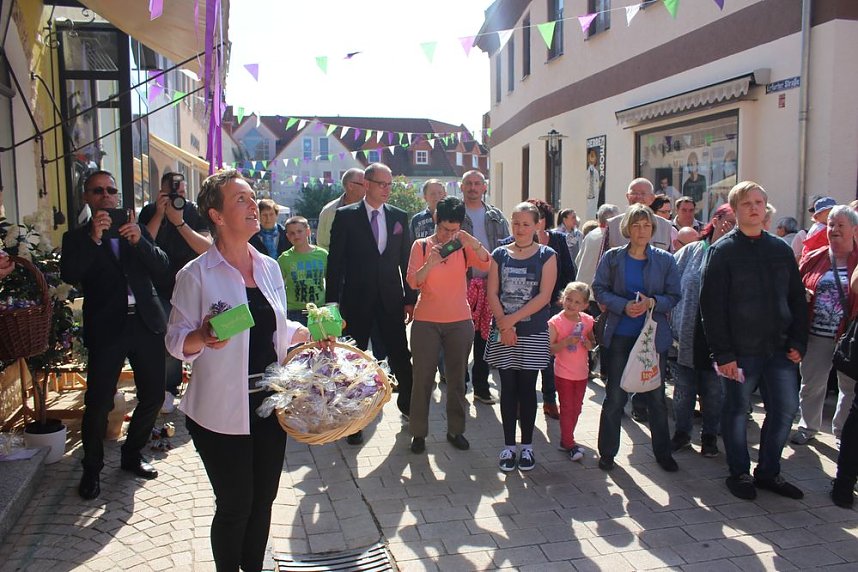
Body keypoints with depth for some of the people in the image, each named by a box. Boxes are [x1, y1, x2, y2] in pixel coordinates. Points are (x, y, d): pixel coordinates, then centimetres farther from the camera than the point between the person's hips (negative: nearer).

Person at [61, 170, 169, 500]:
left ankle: (132, 455, 29)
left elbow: (162, 267, 2)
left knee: (153, 395, 8)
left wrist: (139, 240, -15)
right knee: (98, 401, -4)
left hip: (146, 323, 3)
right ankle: (92, 469, 17)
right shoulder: (77, 238, 6)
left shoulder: (137, 230, 13)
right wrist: (94, 237, -19)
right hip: (106, 328, -3)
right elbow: (70, 275, -11)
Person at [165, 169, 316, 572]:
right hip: (222, 411, -5)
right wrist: (204, 337, -29)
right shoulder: (196, 275, -11)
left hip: (269, 403, 6)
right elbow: (176, 340, -10)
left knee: (263, 499, 16)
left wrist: (311, 333, 3)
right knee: (235, 505, 5)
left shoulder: (269, 267, 6)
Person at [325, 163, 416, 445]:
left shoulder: (399, 217, 6)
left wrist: (411, 298, 4)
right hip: (357, 299, -2)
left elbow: (406, 260, 8)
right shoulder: (345, 216, -3)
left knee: (401, 356, 9)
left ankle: (408, 403, 32)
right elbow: (335, 262, -5)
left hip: (391, 299, 2)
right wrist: (332, 302, -8)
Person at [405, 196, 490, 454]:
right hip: (426, 321, -2)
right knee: (423, 378, 3)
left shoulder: (464, 247, 2)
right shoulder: (421, 246, -1)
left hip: (460, 321, 2)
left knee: (457, 377, 10)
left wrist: (472, 242, -29)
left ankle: (455, 429, 22)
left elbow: (486, 264, -15)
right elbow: (413, 282, -11)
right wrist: (429, 264, -28)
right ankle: (418, 432, 13)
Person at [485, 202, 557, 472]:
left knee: (527, 388, 4)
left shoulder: (546, 256, 1)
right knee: (508, 388, 5)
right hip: (502, 332, 2)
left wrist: (512, 319, -13)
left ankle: (527, 445, 16)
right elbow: (492, 293, 1)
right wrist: (503, 324, -12)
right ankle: (509, 446, 15)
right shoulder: (500, 254, 7)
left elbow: (544, 296, -8)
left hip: (533, 333, -1)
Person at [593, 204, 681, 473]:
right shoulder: (612, 257, -1)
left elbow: (674, 296, 3)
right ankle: (607, 452, 19)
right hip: (620, 336, -1)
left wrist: (652, 303, -17)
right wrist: (624, 306, -15)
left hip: (654, 337, 1)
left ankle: (663, 452, 28)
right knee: (615, 397, 5)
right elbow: (599, 289, 0)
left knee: (656, 396, 11)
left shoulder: (665, 260, 1)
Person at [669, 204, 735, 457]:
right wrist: (673, 323, -2)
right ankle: (682, 432, 27)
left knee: (714, 390, 10)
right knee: (684, 386, 11)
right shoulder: (689, 252, 2)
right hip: (688, 335, 1)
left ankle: (710, 435, 27)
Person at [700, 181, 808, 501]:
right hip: (740, 350, -4)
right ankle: (739, 473, 23)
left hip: (779, 349, 5)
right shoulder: (722, 251, -5)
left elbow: (797, 299, 13)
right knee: (737, 411, 6)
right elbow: (711, 306, -10)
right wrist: (723, 353, -14)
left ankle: (768, 472, 25)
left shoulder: (781, 249, 10)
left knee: (785, 409, 7)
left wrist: (798, 343, 3)